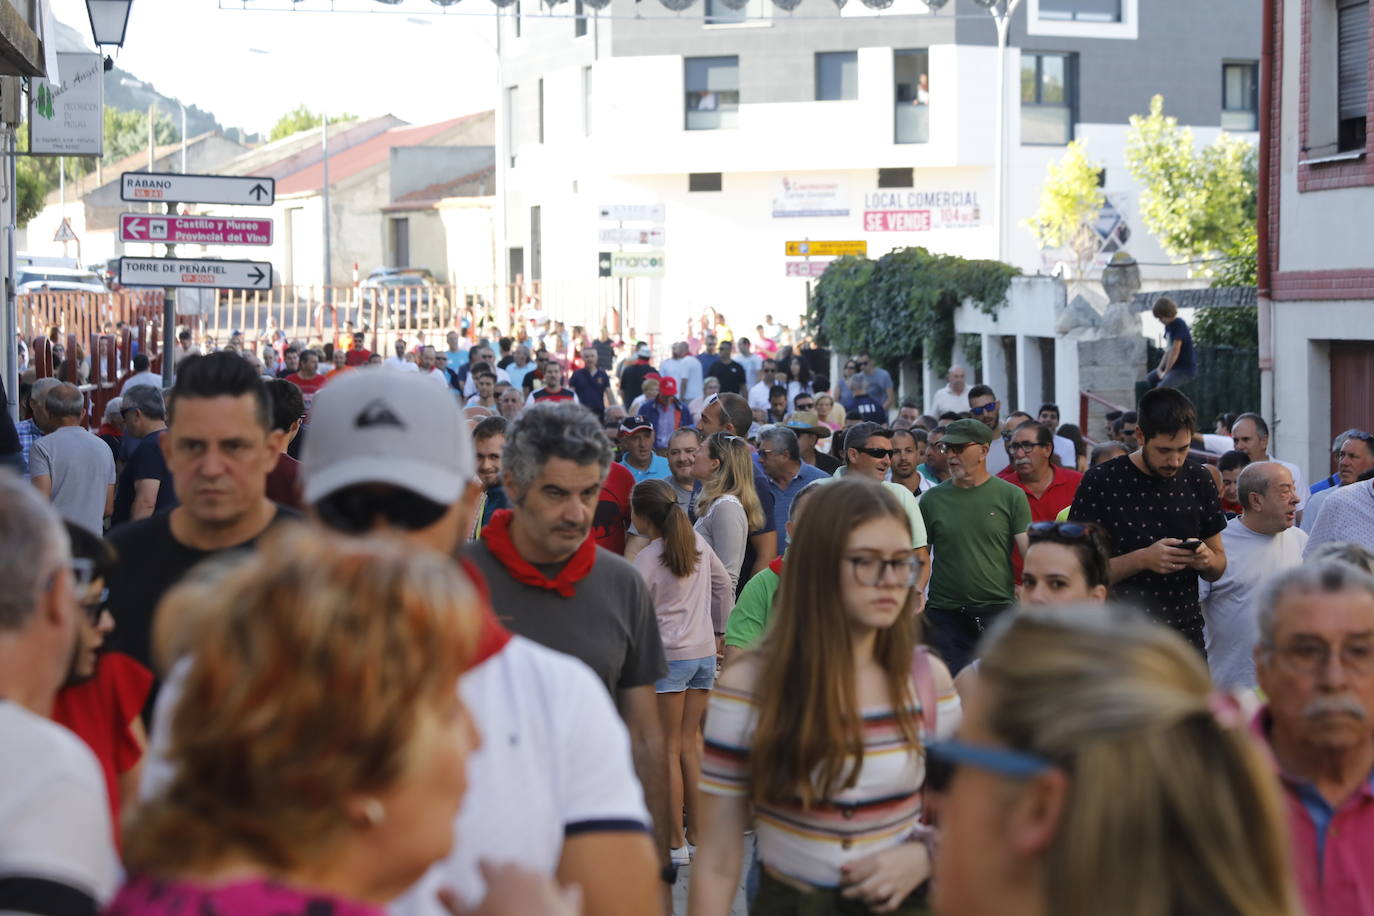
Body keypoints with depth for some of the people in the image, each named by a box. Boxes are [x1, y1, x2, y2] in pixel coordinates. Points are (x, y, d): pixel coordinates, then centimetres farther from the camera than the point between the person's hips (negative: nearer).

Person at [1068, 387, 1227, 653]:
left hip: (1186, 635, 4)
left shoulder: (1198, 481, 7)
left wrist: (1206, 559, -9)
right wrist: (1142, 559, -22)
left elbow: (1218, 568, 15)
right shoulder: (1101, 482, -6)